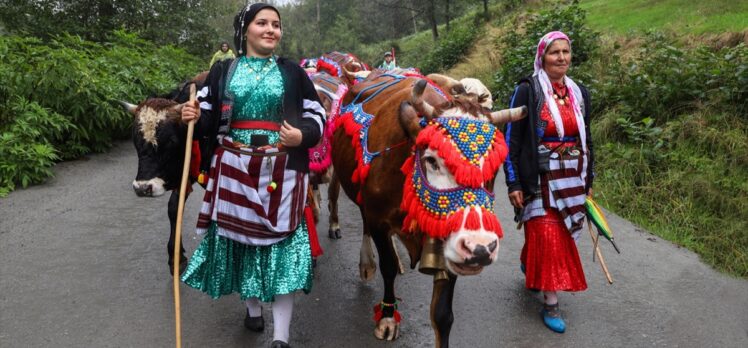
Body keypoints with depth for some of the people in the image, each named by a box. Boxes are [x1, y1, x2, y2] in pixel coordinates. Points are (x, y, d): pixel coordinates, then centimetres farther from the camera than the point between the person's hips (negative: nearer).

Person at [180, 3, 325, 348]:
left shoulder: (293, 73, 7)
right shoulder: (223, 71, 8)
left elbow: (316, 117, 8)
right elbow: (209, 119, 10)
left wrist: (302, 136, -12)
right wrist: (194, 117, -13)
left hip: (281, 174, -1)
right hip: (235, 171, 2)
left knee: (281, 242, -4)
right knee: (241, 236, 10)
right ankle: (252, 308, 34)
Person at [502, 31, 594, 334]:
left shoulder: (579, 93, 8)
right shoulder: (527, 91, -9)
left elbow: (586, 140, 15)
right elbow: (511, 139, -9)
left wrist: (589, 181, 16)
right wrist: (513, 184, -12)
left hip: (571, 181, 5)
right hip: (539, 181, -5)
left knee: (560, 235, 13)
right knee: (549, 238, -5)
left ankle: (528, 266, 41)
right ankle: (551, 304, 7)